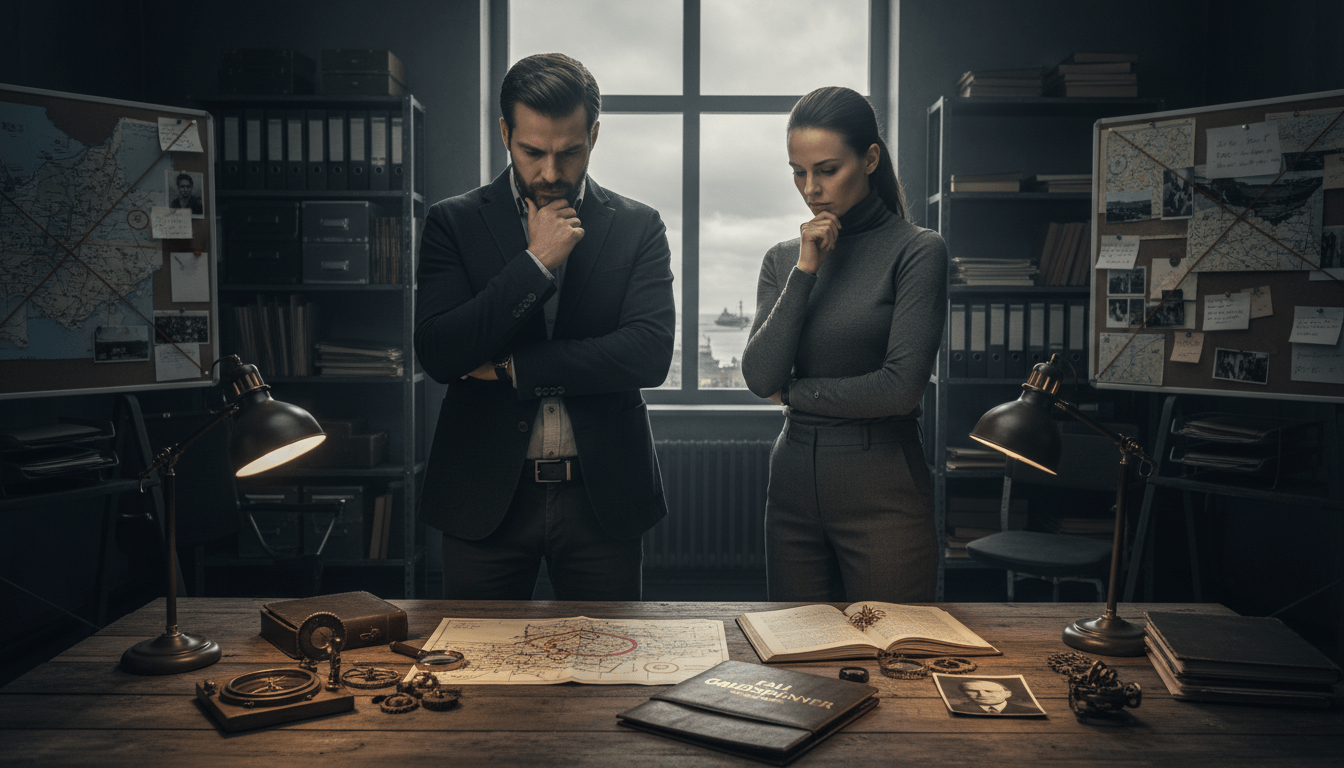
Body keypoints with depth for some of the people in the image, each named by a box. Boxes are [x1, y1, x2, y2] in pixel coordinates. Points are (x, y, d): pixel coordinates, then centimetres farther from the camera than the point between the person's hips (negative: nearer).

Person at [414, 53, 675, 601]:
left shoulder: (638, 228, 2)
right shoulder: (454, 222, 2)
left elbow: (651, 354, -11)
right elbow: (437, 355, -10)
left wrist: (511, 368, -11)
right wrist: (534, 263, -16)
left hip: (602, 496, 0)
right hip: (485, 498, 0)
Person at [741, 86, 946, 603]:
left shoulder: (917, 251, -6)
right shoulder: (784, 259, 9)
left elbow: (901, 387, -14)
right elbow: (760, 378, -3)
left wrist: (796, 391, -1)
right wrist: (805, 270, -8)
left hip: (882, 490, -4)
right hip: (794, 483, 5)